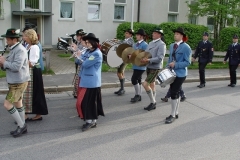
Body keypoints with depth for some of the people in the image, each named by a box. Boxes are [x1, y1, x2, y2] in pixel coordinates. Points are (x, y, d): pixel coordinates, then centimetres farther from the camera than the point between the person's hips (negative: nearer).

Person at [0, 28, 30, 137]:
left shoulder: (20, 50, -19)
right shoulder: (13, 49, 13)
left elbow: (16, 67, -28)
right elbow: (9, 66, 16)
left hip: (18, 83, -10)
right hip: (14, 82, 10)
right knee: (18, 104, 15)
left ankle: (21, 125, 4)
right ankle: (22, 127, 25)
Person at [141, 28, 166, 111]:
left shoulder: (161, 44, -13)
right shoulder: (151, 43, 12)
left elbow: (159, 58, -21)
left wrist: (148, 60, -29)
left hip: (155, 68, -8)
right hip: (149, 67, 8)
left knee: (145, 84, -13)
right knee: (152, 85, 13)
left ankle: (153, 102, 2)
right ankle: (153, 104, 22)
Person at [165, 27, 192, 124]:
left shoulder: (186, 47, -12)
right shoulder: (172, 45, 10)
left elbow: (187, 62, -14)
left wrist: (176, 65, -22)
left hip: (180, 74, -7)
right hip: (172, 73, 7)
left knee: (174, 93, -8)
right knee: (175, 93, 14)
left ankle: (173, 115, 2)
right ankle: (176, 113, 25)